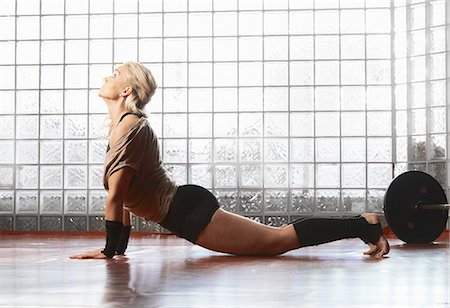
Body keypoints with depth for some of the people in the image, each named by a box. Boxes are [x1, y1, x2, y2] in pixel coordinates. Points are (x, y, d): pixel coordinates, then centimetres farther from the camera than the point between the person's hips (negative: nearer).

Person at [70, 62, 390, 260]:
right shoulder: (122, 125, 18)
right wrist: (120, 246, 20)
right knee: (272, 241, 13)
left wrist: (109, 250, -11)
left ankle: (362, 225, -7)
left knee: (276, 240, -10)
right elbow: (124, 198, 22)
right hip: (184, 208, 9)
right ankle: (362, 225, 17)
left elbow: (115, 197, -17)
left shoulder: (129, 127, -14)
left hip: (189, 211, -9)